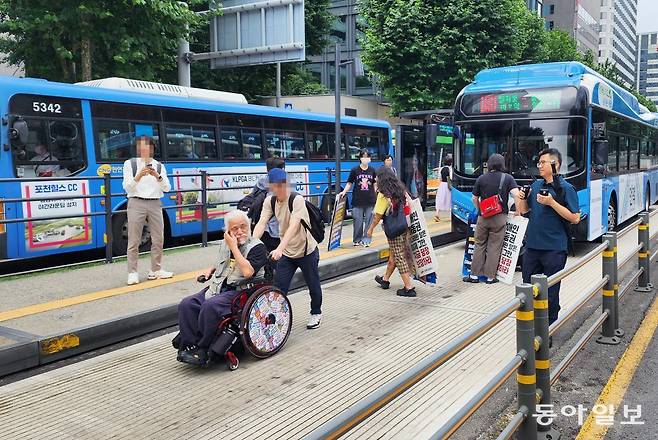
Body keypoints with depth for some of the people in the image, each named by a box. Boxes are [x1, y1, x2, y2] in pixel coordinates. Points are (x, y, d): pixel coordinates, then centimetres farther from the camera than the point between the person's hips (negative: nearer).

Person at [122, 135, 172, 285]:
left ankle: (156, 270, 17)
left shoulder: (159, 166, 10)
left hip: (155, 204, 3)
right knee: (134, 240, -3)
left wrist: (157, 176, -14)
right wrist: (138, 176, -18)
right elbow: (127, 187, -2)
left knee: (158, 239, 5)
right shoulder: (130, 163, 5)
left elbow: (167, 188, 3)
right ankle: (132, 273, 2)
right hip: (136, 203, -3)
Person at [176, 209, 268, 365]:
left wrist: (234, 247, -17)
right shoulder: (225, 244, 16)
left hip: (239, 290, -7)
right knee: (186, 304, -15)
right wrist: (211, 269, 14)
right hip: (218, 287, 7)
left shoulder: (257, 246, -5)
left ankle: (203, 350, -17)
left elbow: (248, 272, -22)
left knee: (210, 306, -32)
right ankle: (190, 345, -14)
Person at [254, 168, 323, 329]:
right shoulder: (270, 201, -7)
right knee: (279, 287, 0)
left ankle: (316, 313, 36)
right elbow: (261, 224, -16)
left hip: (306, 251, -4)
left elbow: (293, 226, -34)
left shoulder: (297, 199, -23)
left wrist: (279, 249, -45)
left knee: (313, 285, 12)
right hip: (286, 252, 4)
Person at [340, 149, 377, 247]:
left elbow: (375, 184, 13)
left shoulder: (372, 170, 7)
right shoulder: (355, 170, 0)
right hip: (357, 201, -2)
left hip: (370, 200, 2)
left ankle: (366, 240, 11)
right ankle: (356, 240, 15)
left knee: (368, 221, 3)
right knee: (358, 221, 1)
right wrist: (344, 191, -10)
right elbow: (349, 183, 3)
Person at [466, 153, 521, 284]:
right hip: (500, 217, -1)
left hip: (483, 217, 1)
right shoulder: (507, 178, -2)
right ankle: (490, 276, 6)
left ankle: (474, 275, 10)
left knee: (479, 245, 10)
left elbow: (475, 198, 6)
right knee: (495, 247, 4)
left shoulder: (481, 178, 2)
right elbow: (516, 195, -13)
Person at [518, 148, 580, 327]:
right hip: (532, 245, 6)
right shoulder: (536, 185, 10)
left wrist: (552, 202, -20)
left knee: (550, 290, 4)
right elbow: (524, 210, 17)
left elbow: (575, 218, -13)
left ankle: (550, 325, 17)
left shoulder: (566, 188, -8)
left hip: (554, 248, -6)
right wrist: (522, 198, -3)